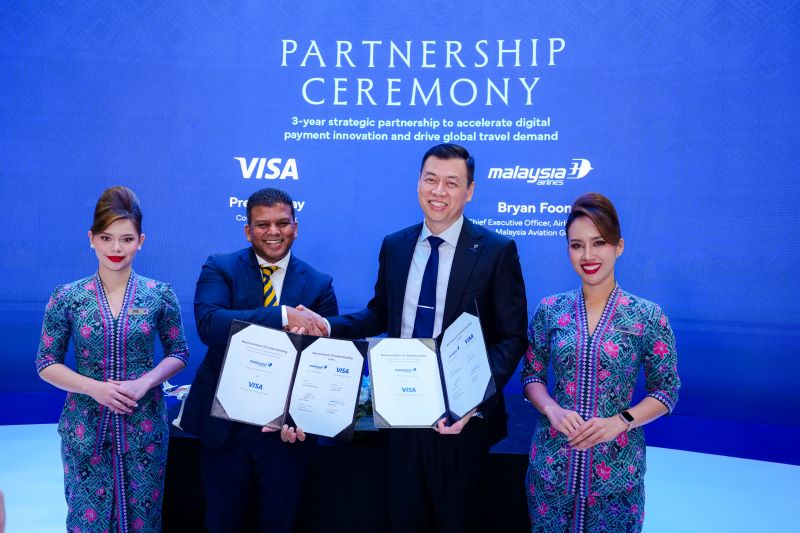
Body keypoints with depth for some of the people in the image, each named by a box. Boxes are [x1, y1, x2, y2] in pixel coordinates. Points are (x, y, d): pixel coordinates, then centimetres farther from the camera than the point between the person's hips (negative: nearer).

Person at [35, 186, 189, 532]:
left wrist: (144, 383, -14)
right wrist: (95, 387, -16)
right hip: (86, 427, 0)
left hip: (144, 426, 0)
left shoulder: (160, 295, -3)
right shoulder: (67, 297, -5)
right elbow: (46, 364, 0)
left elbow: (178, 353, 4)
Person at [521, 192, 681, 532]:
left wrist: (620, 421, -17)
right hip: (552, 461, 2)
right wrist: (552, 409, -13)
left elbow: (666, 391, -1)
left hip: (617, 464, -2)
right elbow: (532, 375, 6)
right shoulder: (549, 310, 0)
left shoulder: (648, 316, -6)